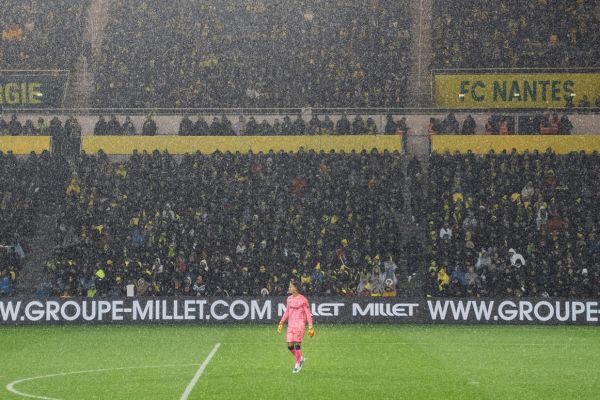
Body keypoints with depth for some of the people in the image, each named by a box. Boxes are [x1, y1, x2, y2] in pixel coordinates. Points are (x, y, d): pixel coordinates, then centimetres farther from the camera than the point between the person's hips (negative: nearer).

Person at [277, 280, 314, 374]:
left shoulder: (302, 299, -8)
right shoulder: (289, 299, 11)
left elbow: (308, 313, -6)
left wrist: (310, 326, -10)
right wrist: (281, 323, 16)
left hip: (299, 323, -6)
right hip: (290, 324, 6)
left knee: (297, 344, -9)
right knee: (290, 346, 1)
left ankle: (297, 364, 2)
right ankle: (300, 359, 24)